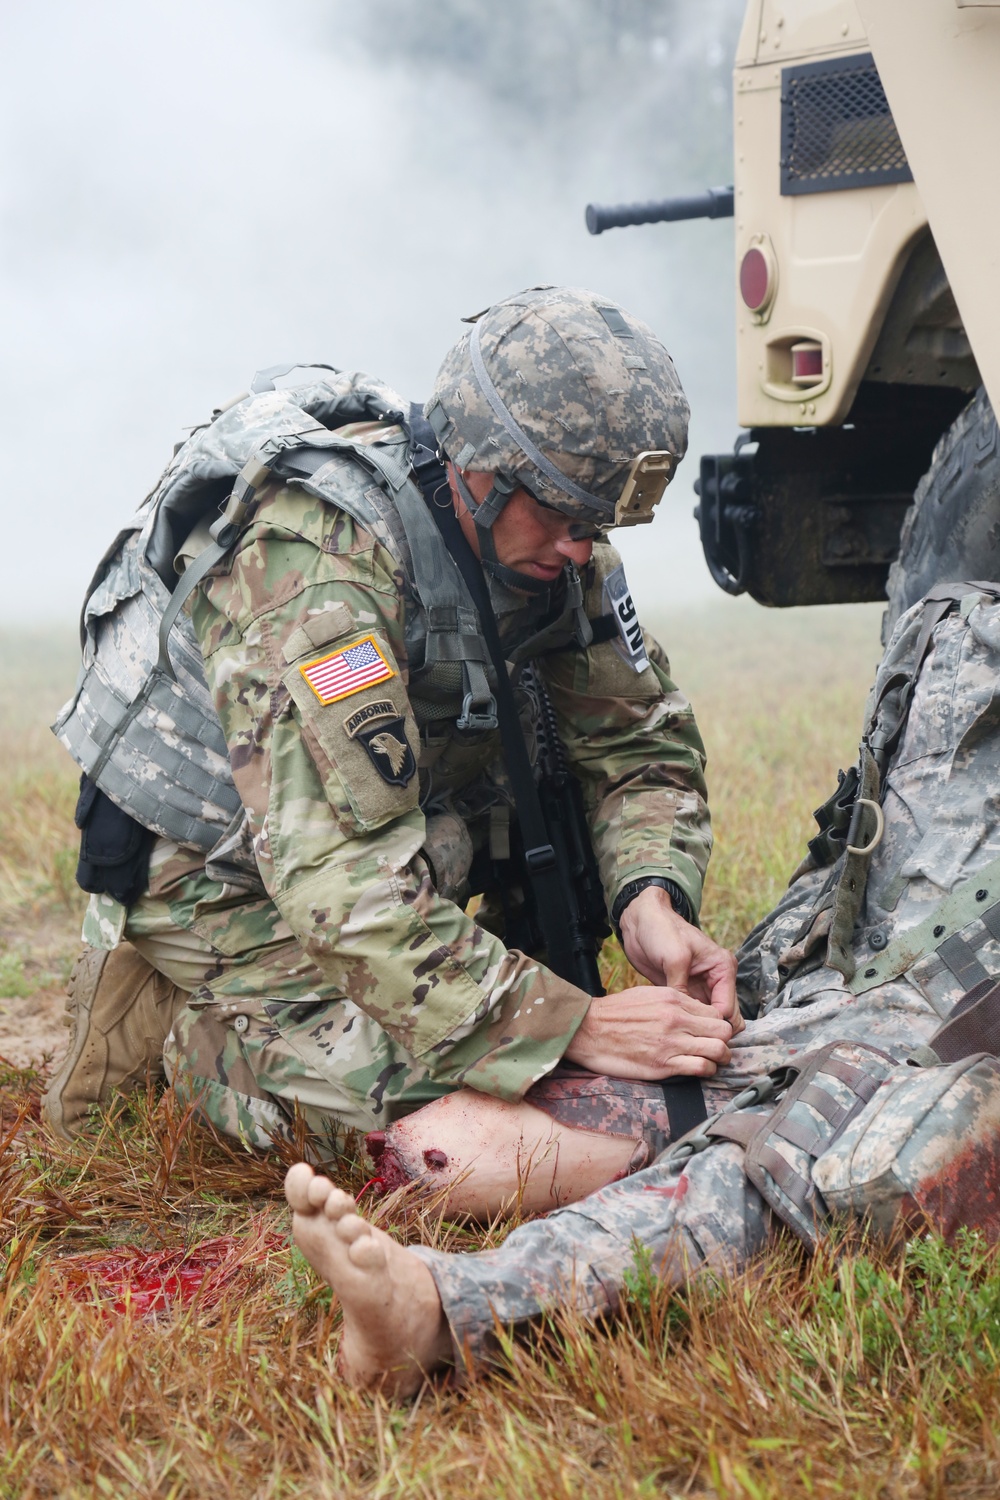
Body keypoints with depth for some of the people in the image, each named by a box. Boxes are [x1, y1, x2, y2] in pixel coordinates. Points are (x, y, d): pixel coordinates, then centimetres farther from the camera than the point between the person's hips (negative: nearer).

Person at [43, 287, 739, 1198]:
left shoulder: (546, 534, -11)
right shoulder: (308, 552, -34)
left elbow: (640, 741, -5)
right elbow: (341, 876, -40)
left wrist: (651, 897, -26)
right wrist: (575, 1028, -42)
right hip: (222, 875, -7)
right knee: (434, 1110, -19)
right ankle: (176, 1021, 2)